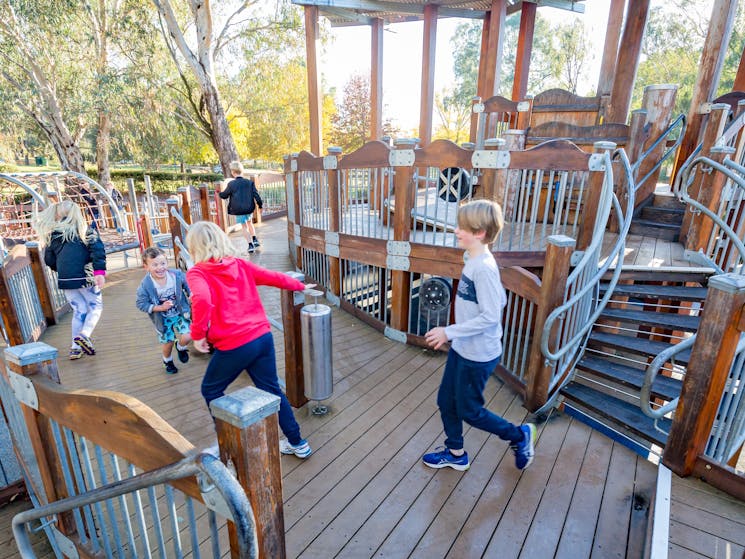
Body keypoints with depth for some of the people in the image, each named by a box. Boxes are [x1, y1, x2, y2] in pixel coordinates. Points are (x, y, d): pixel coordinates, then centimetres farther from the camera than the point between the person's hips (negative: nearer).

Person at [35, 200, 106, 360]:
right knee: (96, 306, 10)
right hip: (86, 277, -4)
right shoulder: (86, 230, 0)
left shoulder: (52, 235, 10)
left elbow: (49, 260, 13)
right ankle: (84, 335, -12)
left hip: (65, 280, 4)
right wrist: (100, 271, -18)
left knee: (79, 310, 13)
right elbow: (97, 249, -14)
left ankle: (76, 347, 13)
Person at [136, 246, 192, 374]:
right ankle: (167, 361, 48)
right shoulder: (145, 285, -24)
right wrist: (160, 308, -26)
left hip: (180, 313, 1)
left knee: (187, 337, -13)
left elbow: (188, 285, -1)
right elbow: (141, 304, -15)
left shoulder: (177, 275, -20)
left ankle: (181, 347, 26)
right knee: (168, 342, 13)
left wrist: (191, 294, -20)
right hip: (162, 318, -1)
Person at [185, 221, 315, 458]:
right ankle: (297, 443, 29)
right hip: (263, 337, 6)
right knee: (272, 390, 19)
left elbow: (202, 300, -26)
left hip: (234, 346, -5)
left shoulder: (196, 273, -6)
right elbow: (274, 277, 16)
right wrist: (301, 286, 31)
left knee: (211, 391, 21)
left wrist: (198, 334, -12)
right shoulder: (240, 264, 9)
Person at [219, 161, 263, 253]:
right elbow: (256, 195, -4)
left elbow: (224, 195, 3)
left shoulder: (231, 184, -9)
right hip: (249, 208, 3)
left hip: (238, 210, -3)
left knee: (244, 227, 7)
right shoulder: (250, 182, -4)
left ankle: (250, 245, -1)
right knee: (250, 223, 26)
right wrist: (260, 205, 9)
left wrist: (219, 193, 25)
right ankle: (255, 240, 29)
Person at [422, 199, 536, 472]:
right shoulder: (475, 261, 2)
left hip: (478, 355, -9)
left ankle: (520, 436, 33)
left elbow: (490, 316, -27)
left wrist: (449, 331, -23)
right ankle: (456, 453, 39)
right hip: (462, 348, 9)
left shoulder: (483, 268, -26)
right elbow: (500, 300, 11)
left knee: (469, 411, 10)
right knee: (446, 401, 19)